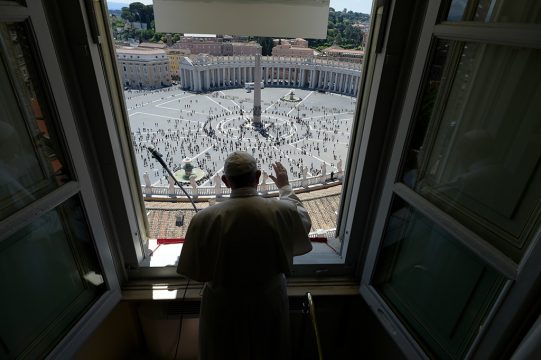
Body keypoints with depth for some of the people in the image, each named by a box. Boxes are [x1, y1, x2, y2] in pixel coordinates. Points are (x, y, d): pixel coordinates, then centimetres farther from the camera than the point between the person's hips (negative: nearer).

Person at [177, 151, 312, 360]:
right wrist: (285, 188, 13)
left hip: (224, 306, 0)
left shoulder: (204, 219, -25)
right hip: (268, 302, 1)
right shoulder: (282, 212, -22)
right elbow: (304, 222, 3)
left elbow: (194, 270, -12)